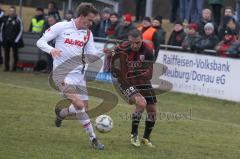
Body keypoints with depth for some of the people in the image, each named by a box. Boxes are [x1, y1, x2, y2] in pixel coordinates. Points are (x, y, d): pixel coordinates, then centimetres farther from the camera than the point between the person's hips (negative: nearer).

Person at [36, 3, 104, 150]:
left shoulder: (88, 34, 9)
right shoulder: (61, 27, -6)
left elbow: (91, 56, 8)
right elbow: (40, 42, -5)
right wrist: (51, 50, -26)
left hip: (78, 73, 6)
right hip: (62, 73, -6)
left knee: (84, 108, 5)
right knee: (79, 104, -21)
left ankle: (61, 113, 36)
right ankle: (93, 138, -10)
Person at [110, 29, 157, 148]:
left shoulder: (148, 51, -15)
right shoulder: (121, 50, -20)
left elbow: (149, 75, -17)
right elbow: (114, 72, -13)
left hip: (142, 81, 4)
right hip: (125, 82, -4)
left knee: (152, 110, 7)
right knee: (141, 103, -28)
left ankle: (146, 138, 31)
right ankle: (134, 134, -10)